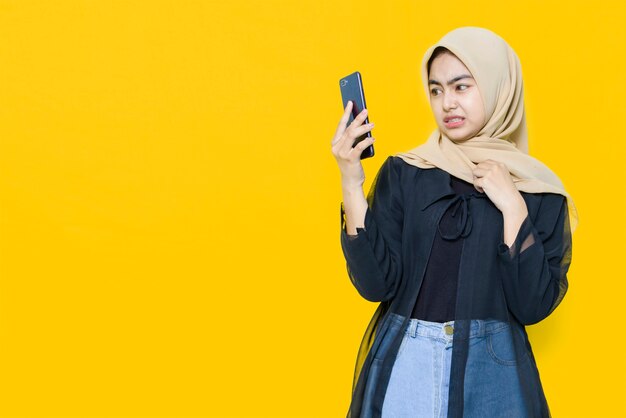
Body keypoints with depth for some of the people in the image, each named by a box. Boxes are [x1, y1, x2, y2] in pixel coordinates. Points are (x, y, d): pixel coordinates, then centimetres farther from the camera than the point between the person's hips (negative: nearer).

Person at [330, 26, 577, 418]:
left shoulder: (539, 192, -2)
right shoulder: (403, 173, -1)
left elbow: (533, 305, -9)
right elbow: (376, 282, -9)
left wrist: (513, 206, -14)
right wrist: (352, 184, -17)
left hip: (491, 373, 0)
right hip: (402, 367, 1)